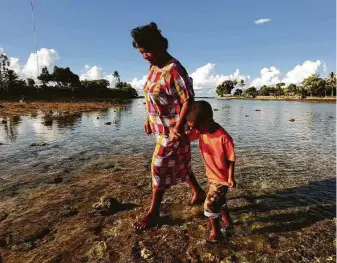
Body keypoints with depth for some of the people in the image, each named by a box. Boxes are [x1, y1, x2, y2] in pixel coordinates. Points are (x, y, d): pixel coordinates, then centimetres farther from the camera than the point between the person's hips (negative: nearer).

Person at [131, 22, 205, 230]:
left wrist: (178, 127, -25)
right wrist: (148, 119, 15)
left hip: (172, 128, -9)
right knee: (179, 163, 19)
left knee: (160, 166, 0)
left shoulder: (174, 70, -21)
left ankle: (153, 214, 17)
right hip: (159, 126, 9)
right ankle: (199, 192, 40)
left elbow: (188, 101, -21)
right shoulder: (153, 67, 7)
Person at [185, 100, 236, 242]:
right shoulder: (201, 130, -11)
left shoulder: (223, 137, -30)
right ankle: (228, 223, 49)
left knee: (210, 205, -2)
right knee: (219, 201, 25)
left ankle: (216, 234, 19)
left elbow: (231, 159, -21)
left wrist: (230, 178, -17)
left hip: (222, 178, -8)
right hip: (211, 175, 8)